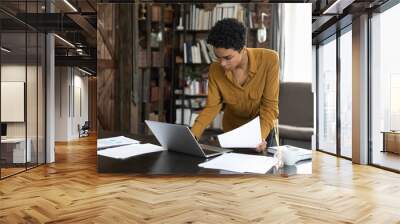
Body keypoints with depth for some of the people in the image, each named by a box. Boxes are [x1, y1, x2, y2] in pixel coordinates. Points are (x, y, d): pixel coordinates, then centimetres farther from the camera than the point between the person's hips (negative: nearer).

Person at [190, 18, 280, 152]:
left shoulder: (269, 60, -27)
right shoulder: (215, 69, -19)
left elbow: (269, 105, -24)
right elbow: (211, 107, -14)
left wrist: (261, 136, -40)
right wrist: (192, 135, -29)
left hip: (262, 128, -2)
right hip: (231, 130, 2)